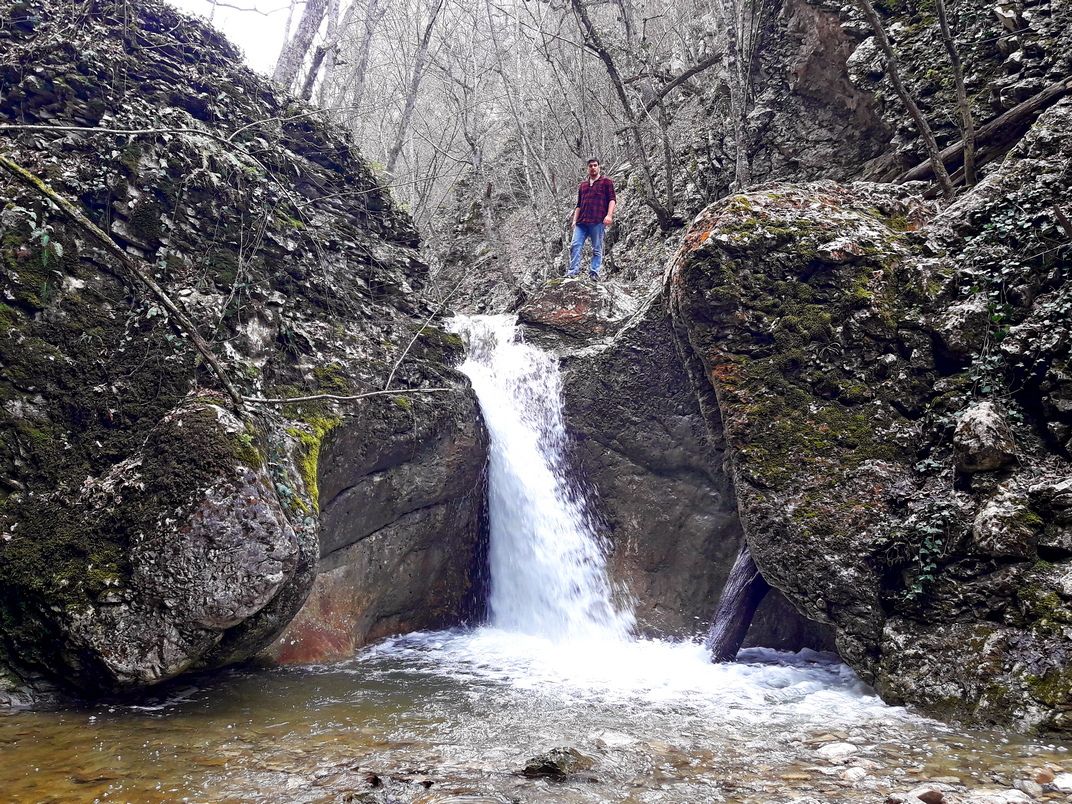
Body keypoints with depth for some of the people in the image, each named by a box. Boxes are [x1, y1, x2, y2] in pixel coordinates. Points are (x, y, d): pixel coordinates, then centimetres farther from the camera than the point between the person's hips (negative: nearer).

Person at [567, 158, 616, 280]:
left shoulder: (606, 182, 10)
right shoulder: (583, 185, 24)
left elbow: (612, 200, 1)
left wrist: (609, 215, -14)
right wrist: (574, 220, 15)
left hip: (598, 221, -4)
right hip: (582, 222, 5)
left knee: (597, 249, -3)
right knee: (575, 245, -9)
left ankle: (594, 273, -2)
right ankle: (573, 270, -9)